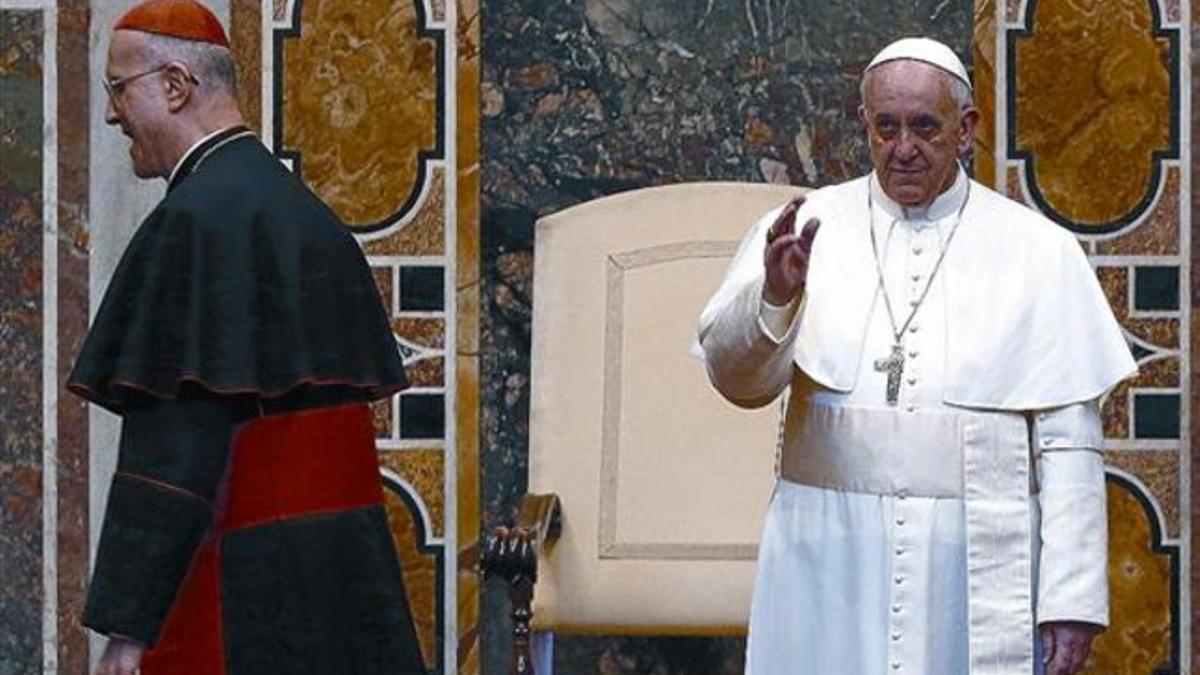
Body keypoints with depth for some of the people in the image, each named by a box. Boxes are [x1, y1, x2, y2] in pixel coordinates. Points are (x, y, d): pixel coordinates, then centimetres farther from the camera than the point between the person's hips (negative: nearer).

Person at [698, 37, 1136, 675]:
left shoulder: (1039, 252, 3)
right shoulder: (803, 231, 4)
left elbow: (1068, 440, 0)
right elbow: (734, 374, -8)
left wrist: (1073, 600, -5)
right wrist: (774, 295, -29)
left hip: (979, 568, 0)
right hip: (830, 563, 1)